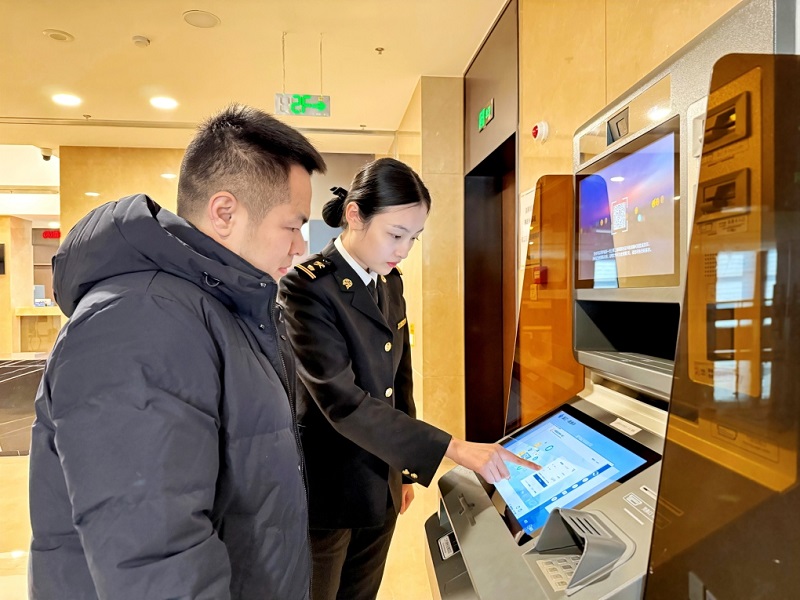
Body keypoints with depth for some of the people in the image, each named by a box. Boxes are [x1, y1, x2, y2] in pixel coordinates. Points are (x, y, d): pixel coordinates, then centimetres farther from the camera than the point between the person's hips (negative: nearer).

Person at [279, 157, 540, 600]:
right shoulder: (307, 287, -21)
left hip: (382, 484, 6)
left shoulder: (390, 282, 2)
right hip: (326, 492, -6)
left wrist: (408, 467, 12)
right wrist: (455, 449, -30)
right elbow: (342, 400, -28)